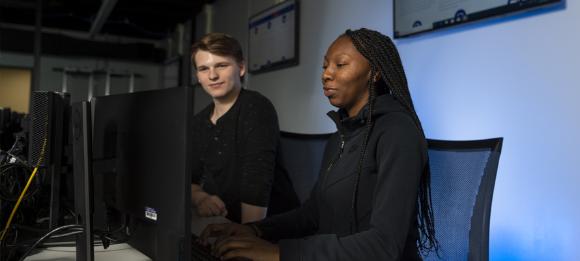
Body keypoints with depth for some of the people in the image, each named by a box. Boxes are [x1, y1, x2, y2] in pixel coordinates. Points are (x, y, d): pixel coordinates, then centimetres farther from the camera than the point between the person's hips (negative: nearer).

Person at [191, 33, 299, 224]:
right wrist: (200, 198, -11)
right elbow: (187, 178, 10)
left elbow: (257, 181, -20)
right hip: (226, 225, 5)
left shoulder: (257, 108, -10)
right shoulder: (199, 123, 10)